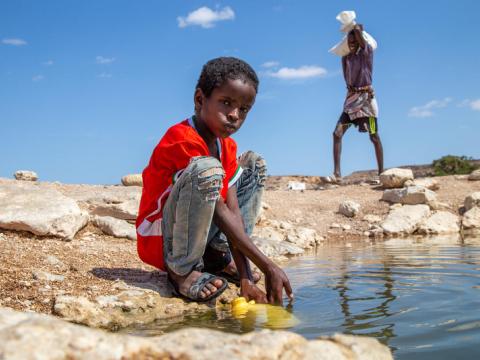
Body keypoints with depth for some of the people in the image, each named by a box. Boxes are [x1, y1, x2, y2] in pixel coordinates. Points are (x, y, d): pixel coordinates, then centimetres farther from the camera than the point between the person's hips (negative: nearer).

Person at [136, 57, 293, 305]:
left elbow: (233, 212, -6)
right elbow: (221, 213, -27)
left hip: (200, 236, 9)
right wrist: (268, 268, -27)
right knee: (208, 170, -34)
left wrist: (246, 278, -14)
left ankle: (221, 257, 1)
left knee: (254, 164, 8)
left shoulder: (227, 147, 2)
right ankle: (182, 270, -19)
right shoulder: (182, 139, -24)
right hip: (159, 244, -8)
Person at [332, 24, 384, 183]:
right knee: (337, 133, -10)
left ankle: (381, 172, 8)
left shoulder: (367, 52, -5)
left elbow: (357, 30, -16)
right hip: (351, 98, 5)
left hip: (366, 98, -4)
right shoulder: (345, 57, 10)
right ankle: (337, 173, -12)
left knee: (374, 137, 0)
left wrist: (357, 28, 6)